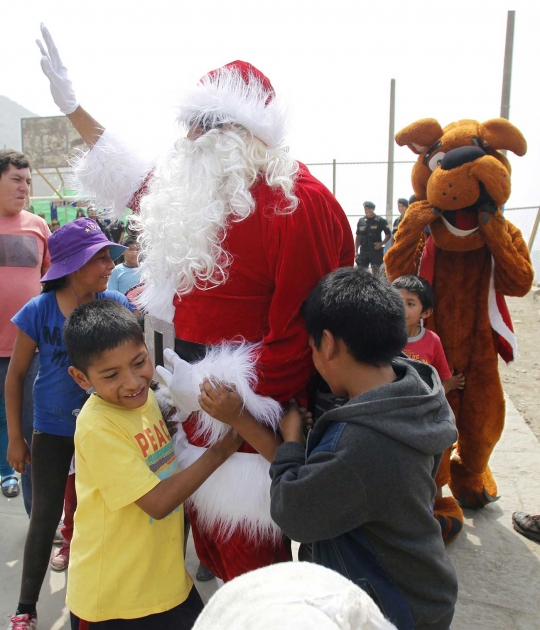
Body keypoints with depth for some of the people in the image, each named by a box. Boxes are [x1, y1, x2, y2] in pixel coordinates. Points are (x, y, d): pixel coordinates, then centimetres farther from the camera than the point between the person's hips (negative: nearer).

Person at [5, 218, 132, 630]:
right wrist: (15, 438, -1)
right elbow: (16, 375, -4)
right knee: (46, 514, 7)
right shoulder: (39, 311, -15)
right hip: (53, 429, -1)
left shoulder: (117, 305, -13)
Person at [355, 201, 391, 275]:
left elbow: (388, 235, 4)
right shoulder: (361, 221, 6)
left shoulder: (381, 221, -3)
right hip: (363, 251, 3)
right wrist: (356, 251, 7)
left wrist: (381, 243, -13)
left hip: (376, 251, -3)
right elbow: (358, 237, 12)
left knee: (376, 274, 4)